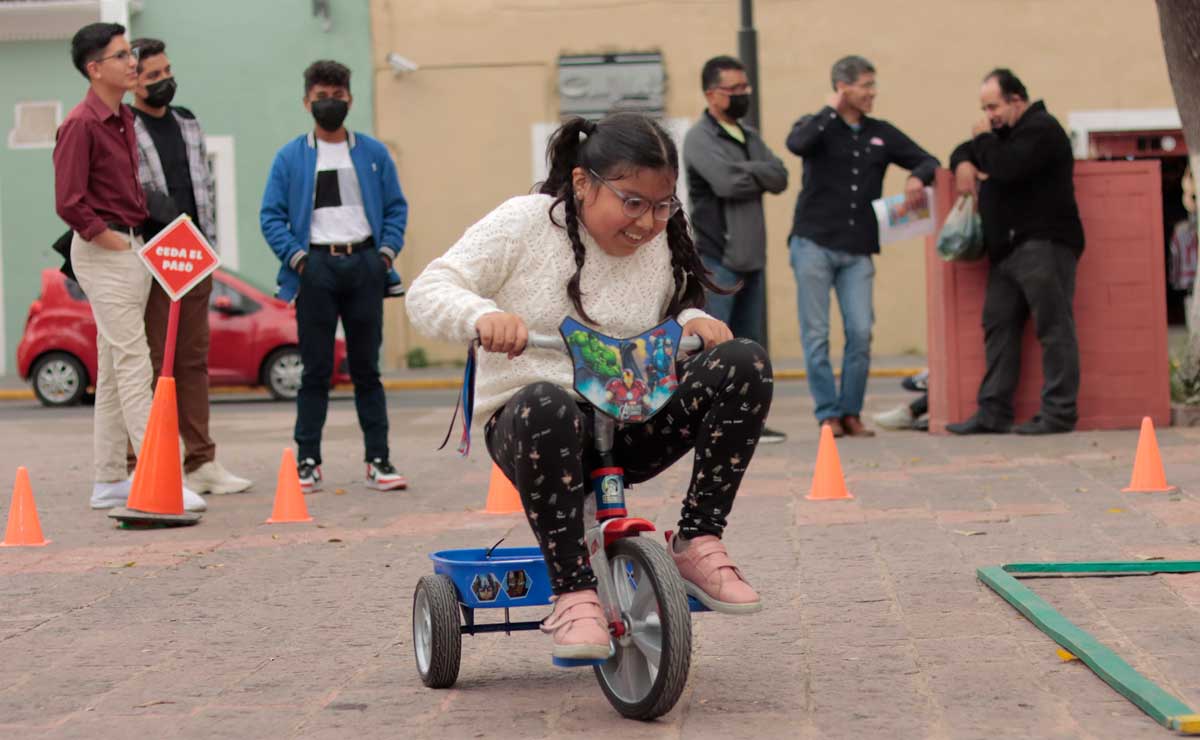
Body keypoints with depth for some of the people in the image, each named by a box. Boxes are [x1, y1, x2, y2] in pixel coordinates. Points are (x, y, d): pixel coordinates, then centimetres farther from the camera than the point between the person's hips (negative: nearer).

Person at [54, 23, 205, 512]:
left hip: (130, 249, 9)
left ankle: (110, 481, 18)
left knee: (114, 370, 12)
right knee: (134, 363, -12)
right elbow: (70, 205, -20)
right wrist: (119, 244, -16)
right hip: (103, 252, -9)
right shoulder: (81, 125, -14)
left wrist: (138, 242, 13)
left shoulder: (123, 118, 14)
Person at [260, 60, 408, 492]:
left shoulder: (373, 153, 11)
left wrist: (387, 251, -2)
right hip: (316, 267, -1)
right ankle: (307, 461, 4)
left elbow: (396, 206, 11)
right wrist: (295, 256, -9)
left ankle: (378, 460, 6)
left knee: (367, 368, 5)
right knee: (316, 370, 0)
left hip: (365, 264, 1)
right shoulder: (290, 157, 6)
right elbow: (271, 214, 3)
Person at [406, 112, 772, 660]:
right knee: (548, 408, -43)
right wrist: (483, 316, -33)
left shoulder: (662, 246, 8)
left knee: (745, 363, -18)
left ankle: (698, 544, -14)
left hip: (628, 426, 4)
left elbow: (669, 315, 23)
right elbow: (427, 293, -10)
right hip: (527, 424, -4)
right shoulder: (525, 223, -5)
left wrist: (692, 322, -3)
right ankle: (573, 594, -35)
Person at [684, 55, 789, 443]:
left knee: (750, 344, 10)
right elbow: (727, 182, -21)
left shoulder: (749, 137, 18)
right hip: (717, 259, -8)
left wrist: (747, 174, -9)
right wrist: (759, 175, -5)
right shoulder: (700, 138, -6)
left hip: (751, 257, 8)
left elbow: (779, 177, 6)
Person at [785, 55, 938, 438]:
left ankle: (851, 412, 6)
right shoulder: (818, 126, 3)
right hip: (814, 244, -3)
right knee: (816, 334, -2)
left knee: (860, 331, -6)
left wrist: (917, 178, -6)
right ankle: (828, 414, 5)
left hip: (858, 252, 3)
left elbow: (928, 162, 17)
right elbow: (796, 144, -20)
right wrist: (832, 111, -11)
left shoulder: (881, 134, 14)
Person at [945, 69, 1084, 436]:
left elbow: (1007, 167, -21)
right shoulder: (1005, 133, 25)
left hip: (1044, 246, -10)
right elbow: (964, 150, 34)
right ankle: (993, 413, 5)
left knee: (1054, 328, -9)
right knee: (998, 326, 5)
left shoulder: (1041, 129, -7)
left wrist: (984, 140, -2)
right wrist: (963, 162, 9)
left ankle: (1059, 414, -12)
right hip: (1007, 250, 10)